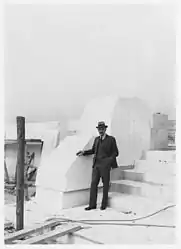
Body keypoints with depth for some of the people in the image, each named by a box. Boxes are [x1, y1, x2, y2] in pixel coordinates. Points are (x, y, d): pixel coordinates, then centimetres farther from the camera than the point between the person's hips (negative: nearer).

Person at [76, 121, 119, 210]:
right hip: (96, 164, 5)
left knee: (105, 185, 5)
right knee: (93, 184, 1)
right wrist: (84, 152, 12)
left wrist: (110, 159, -18)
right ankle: (92, 204, 7)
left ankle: (104, 204, 17)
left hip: (105, 165, -4)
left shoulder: (111, 139, -1)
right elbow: (93, 150, 25)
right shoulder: (97, 139, 15)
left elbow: (115, 152, -2)